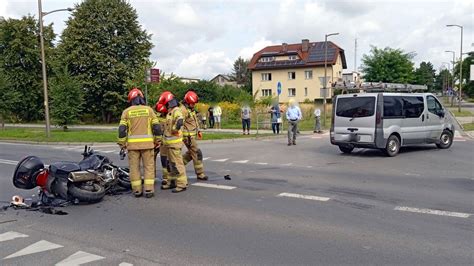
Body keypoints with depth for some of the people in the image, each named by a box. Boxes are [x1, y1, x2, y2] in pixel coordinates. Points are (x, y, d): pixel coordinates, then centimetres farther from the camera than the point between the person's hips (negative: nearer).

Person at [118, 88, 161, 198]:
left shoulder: (126, 111, 3)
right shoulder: (148, 109, 4)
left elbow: (122, 129, -2)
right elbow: (156, 126, 1)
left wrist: (122, 143, 6)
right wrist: (157, 141, 10)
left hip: (133, 144, 0)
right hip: (147, 143, 0)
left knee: (134, 167, 9)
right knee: (148, 166, 6)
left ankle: (137, 190, 11)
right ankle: (148, 189, 2)